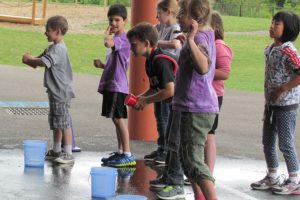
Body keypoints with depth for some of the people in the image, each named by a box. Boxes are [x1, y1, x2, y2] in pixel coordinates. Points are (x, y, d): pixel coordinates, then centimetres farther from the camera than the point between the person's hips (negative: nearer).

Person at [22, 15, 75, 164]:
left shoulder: (58, 49, -18)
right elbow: (39, 60, 18)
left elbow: (44, 62, -32)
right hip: (55, 92, 10)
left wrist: (30, 60, -15)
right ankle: (56, 151, 27)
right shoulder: (53, 48, 15)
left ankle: (68, 154, -4)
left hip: (61, 92, -10)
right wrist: (30, 59, -5)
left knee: (64, 123, -7)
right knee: (55, 124, 17)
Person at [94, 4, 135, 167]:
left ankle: (127, 155, -10)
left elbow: (108, 43, -35)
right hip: (110, 84, 10)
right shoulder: (115, 39, 19)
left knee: (118, 118, -11)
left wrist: (107, 33, -14)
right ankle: (120, 152, 20)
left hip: (117, 85, -10)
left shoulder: (123, 38, -13)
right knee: (116, 118, 14)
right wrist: (102, 65, 9)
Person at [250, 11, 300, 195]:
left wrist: (282, 89, -22)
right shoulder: (270, 50, 8)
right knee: (267, 142, 15)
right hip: (271, 103, 9)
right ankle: (273, 177, 28)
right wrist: (268, 98, 12)